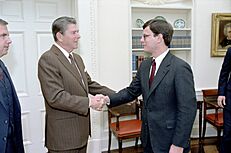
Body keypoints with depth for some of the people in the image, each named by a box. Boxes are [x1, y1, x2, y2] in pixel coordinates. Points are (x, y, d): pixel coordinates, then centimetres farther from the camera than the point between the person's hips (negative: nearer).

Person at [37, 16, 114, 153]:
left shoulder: (77, 58, 11)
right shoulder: (48, 59, -16)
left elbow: (89, 84, 15)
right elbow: (55, 97, -23)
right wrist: (88, 102, -23)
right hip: (63, 134, -8)